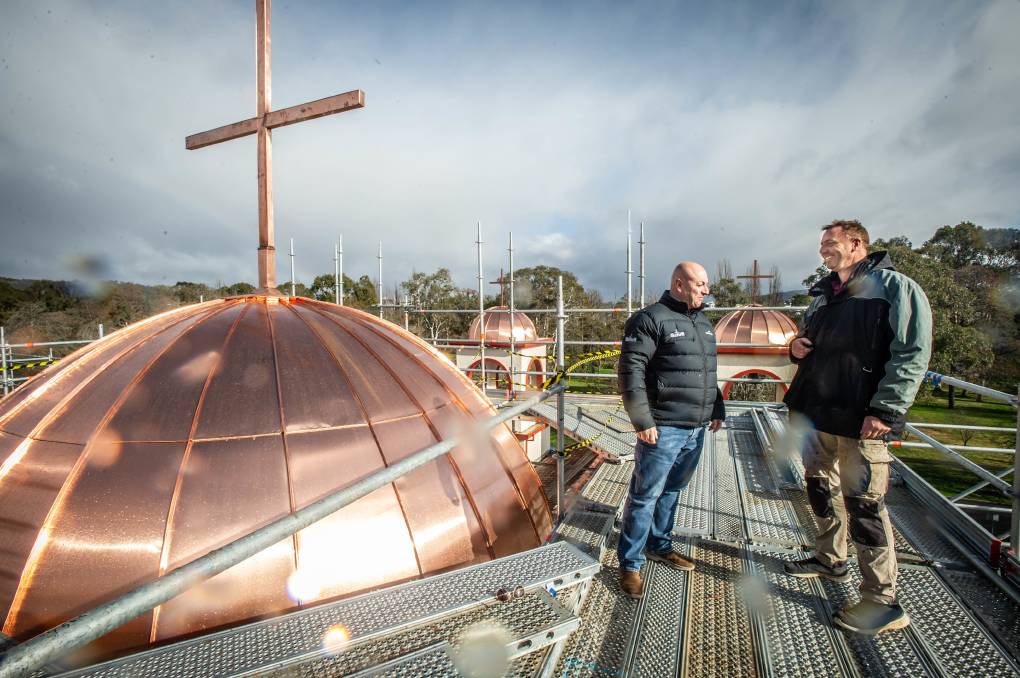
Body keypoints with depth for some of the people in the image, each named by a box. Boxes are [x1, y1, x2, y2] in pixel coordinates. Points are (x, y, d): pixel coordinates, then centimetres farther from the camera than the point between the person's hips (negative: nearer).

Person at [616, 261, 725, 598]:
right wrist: (643, 421, -19)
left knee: (671, 492, 20)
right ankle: (630, 564, 14)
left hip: (696, 429, 8)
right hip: (662, 429, -8)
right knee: (645, 496, 0)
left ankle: (660, 546, 37)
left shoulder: (704, 324, 16)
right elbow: (630, 372, -17)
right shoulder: (650, 319, -11)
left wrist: (717, 410, 20)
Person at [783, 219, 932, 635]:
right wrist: (796, 347, 3)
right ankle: (830, 560, 39)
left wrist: (885, 410, -22)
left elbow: (912, 354, -15)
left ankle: (883, 602, 13)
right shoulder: (824, 293, 16)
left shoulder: (895, 286, -7)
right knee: (821, 490, 19)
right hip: (817, 414, 8)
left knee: (864, 506, -2)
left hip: (860, 421, -8)